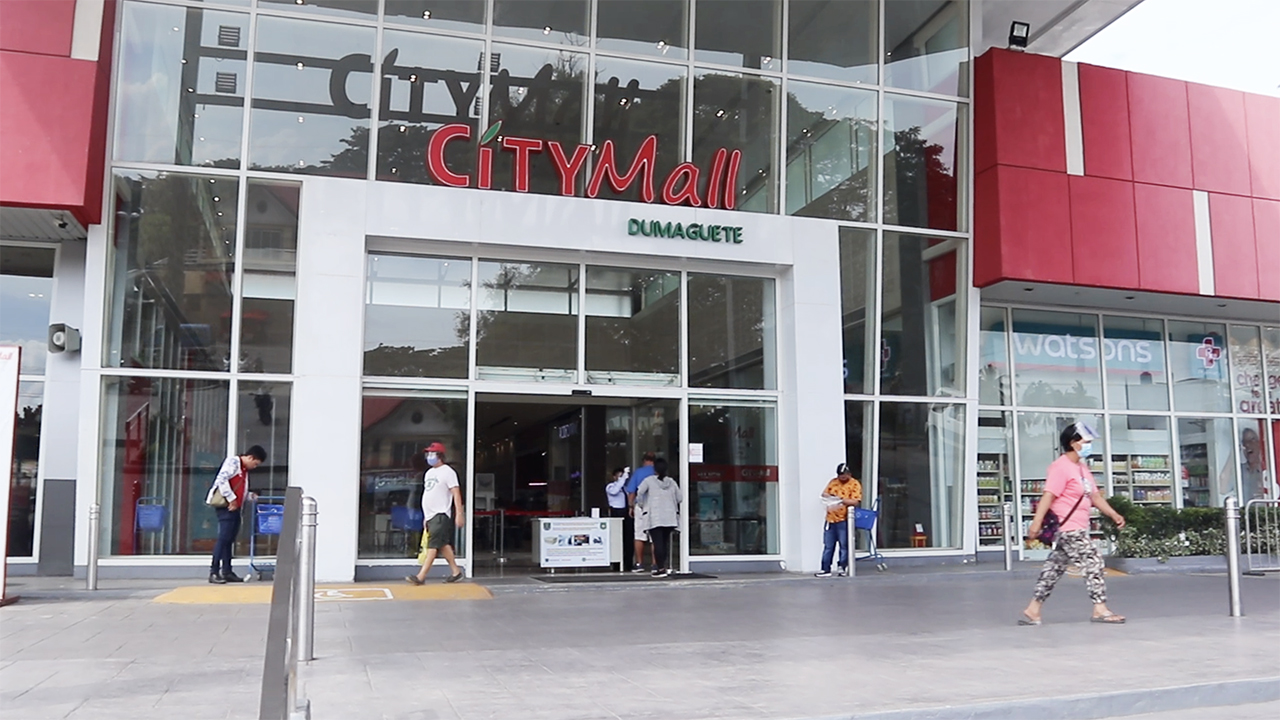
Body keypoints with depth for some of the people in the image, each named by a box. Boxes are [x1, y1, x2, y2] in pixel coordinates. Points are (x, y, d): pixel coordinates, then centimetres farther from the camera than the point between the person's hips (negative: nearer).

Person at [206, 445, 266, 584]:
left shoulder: (244, 469, 21)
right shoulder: (233, 462, -8)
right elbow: (222, 480, -20)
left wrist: (251, 496, 8)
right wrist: (231, 498, -18)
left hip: (234, 507, 9)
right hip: (226, 506, -9)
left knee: (230, 539, 10)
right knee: (224, 538, -12)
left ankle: (226, 572, 13)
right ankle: (214, 572, -10)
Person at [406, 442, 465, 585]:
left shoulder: (447, 471, -8)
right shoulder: (429, 473, 18)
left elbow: (456, 493, -15)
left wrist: (459, 514, -23)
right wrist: (426, 517, 21)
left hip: (440, 515, -9)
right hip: (430, 515, 9)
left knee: (432, 545, -12)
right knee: (443, 545, 11)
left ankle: (421, 577, -17)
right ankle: (455, 571, 19)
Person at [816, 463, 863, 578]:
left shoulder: (855, 484, -4)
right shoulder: (833, 482, 12)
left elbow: (855, 502, -13)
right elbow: (824, 493, 15)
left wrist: (841, 500, -24)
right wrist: (828, 497, -8)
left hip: (843, 520, -5)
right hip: (830, 519, 5)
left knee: (844, 546, 3)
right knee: (828, 546, 6)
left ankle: (843, 568, 13)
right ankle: (826, 570, 10)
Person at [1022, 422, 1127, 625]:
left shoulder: (1082, 467, 19)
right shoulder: (1061, 467, -13)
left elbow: (1095, 496, 23)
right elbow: (1048, 496, -21)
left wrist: (1114, 514, 12)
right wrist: (1037, 521, -28)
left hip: (1077, 529, 10)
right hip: (1068, 529, -10)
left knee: (1054, 569, 9)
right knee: (1093, 563, -6)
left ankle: (1032, 610, 12)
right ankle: (1100, 609, 2)